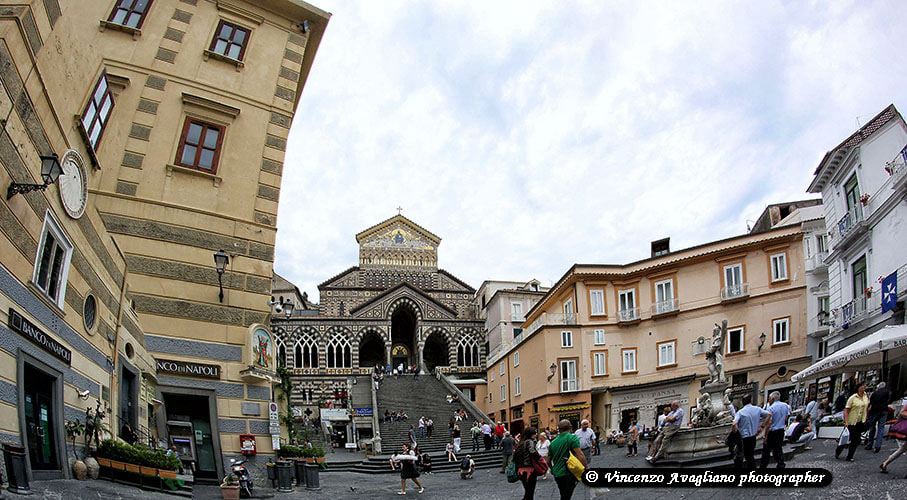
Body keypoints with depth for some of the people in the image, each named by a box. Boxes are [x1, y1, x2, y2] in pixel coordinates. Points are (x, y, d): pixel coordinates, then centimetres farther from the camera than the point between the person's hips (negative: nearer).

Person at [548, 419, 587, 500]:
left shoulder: (553, 442, 11)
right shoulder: (572, 437, -7)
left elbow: (548, 460, 17)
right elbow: (579, 455, -18)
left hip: (557, 474, 6)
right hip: (568, 473, -6)